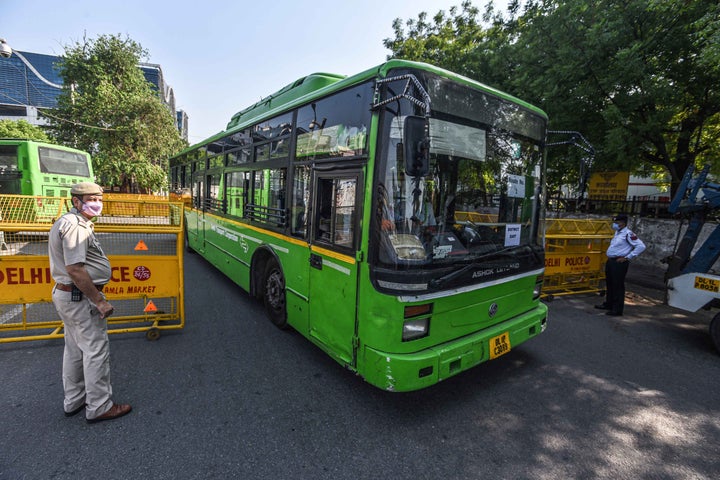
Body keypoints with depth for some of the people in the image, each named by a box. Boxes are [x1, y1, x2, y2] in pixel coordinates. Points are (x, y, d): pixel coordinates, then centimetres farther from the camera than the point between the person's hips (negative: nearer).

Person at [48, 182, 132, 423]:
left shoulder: (68, 222, 14)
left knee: (75, 349, 19)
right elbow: (75, 269, -26)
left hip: (65, 294, 11)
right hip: (80, 297, -11)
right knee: (96, 350, -1)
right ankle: (99, 407, 10)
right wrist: (99, 301, -22)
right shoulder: (75, 226, -20)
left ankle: (74, 401, 33)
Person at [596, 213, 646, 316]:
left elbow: (641, 246, -19)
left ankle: (617, 309, 4)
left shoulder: (628, 234, -14)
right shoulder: (617, 232, 13)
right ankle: (608, 304, 32)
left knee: (618, 286, -3)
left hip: (619, 263, -9)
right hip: (610, 261, 9)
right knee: (609, 284, 18)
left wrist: (627, 258, -17)